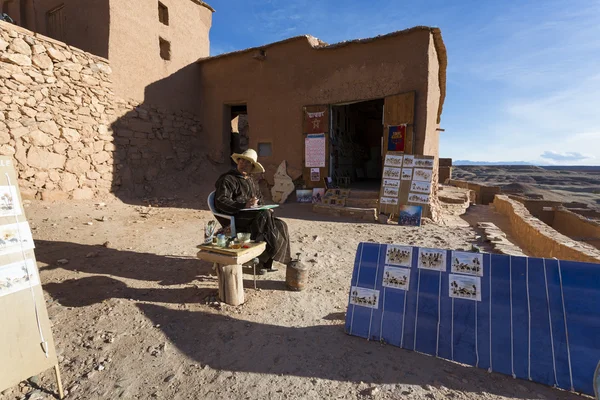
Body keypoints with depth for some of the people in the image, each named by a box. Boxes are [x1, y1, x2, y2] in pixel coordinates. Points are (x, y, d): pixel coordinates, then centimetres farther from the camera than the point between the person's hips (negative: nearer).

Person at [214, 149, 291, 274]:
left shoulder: (252, 181, 23)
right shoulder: (227, 179, -3)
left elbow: (259, 200, 28)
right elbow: (221, 202, -15)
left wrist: (265, 208, 4)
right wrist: (244, 205, -27)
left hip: (252, 215, 8)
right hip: (234, 219, -8)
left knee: (280, 225, -13)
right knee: (264, 216, -31)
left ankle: (266, 262, -11)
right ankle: (264, 261, -20)